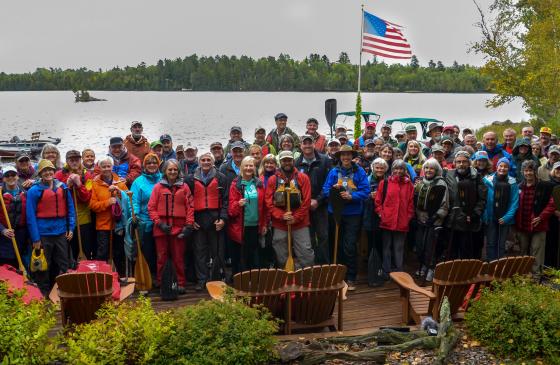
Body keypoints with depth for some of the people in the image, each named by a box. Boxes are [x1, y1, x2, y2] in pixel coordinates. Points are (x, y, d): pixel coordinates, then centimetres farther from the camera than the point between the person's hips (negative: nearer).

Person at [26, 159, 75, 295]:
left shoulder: (63, 187, 6)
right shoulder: (34, 190, -6)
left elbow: (70, 209, 10)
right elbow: (30, 215, -8)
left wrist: (71, 228, 1)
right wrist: (35, 238, -12)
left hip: (61, 232, 3)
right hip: (43, 234, -3)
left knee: (63, 264, 11)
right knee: (43, 266, 7)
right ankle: (44, 294, 18)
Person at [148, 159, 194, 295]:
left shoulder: (184, 187, 6)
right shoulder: (158, 187, 5)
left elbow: (190, 207, 3)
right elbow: (151, 207, 2)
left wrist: (189, 225, -4)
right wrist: (159, 223, -9)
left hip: (179, 228, 0)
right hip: (161, 228, 0)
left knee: (178, 258, 4)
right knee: (162, 258, 6)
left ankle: (181, 284, 13)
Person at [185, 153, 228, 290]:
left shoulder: (220, 178, 7)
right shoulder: (191, 179, 10)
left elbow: (225, 199, 2)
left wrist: (223, 218, -8)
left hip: (216, 219, -1)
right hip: (198, 219, 1)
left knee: (217, 251, 3)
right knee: (199, 251, 2)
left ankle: (216, 279, 12)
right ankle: (201, 280, 8)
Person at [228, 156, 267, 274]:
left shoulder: (259, 184, 7)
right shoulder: (236, 184, -1)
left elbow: (264, 206, 9)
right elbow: (231, 207, -4)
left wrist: (264, 225, 7)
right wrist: (238, 204, -25)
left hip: (255, 226, 3)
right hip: (240, 227, -2)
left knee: (255, 256, 9)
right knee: (239, 257, 2)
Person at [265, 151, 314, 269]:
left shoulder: (303, 178, 3)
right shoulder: (272, 180, 4)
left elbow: (306, 201, -3)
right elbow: (269, 203, 0)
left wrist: (296, 218, -10)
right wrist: (281, 216, -13)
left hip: (300, 224, -1)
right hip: (279, 225, 1)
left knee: (306, 255, -3)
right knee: (281, 257, 9)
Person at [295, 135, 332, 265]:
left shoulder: (324, 161, -1)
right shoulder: (296, 163, 6)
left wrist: (318, 200, -12)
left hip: (320, 205, -2)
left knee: (323, 236, -1)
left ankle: (324, 265, 6)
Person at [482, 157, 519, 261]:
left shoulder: (512, 183, 1)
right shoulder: (488, 181, -3)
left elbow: (514, 202, -2)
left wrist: (507, 217, -11)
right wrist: (484, 215, -10)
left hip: (504, 220, 1)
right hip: (490, 218, -1)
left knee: (501, 245, 7)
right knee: (491, 244, 1)